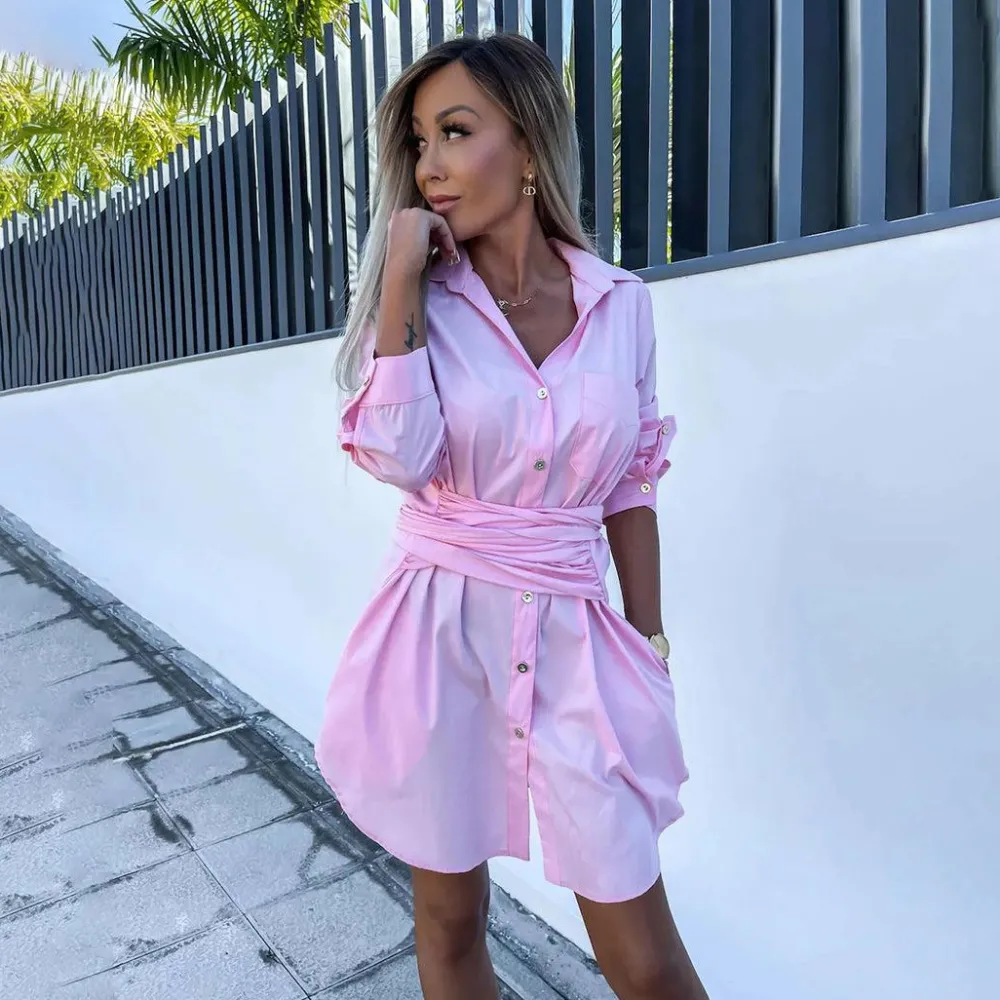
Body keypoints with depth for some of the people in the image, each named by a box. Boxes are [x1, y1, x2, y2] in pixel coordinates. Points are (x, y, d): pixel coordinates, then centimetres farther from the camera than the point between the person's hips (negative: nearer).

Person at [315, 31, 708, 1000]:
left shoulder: (622, 304, 1)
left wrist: (650, 655, 7)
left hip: (574, 643, 1)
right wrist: (401, 279, -17)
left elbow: (630, 491, 5)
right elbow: (401, 459, -17)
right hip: (440, 633, 0)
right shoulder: (425, 299, -1)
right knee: (448, 921, 18)